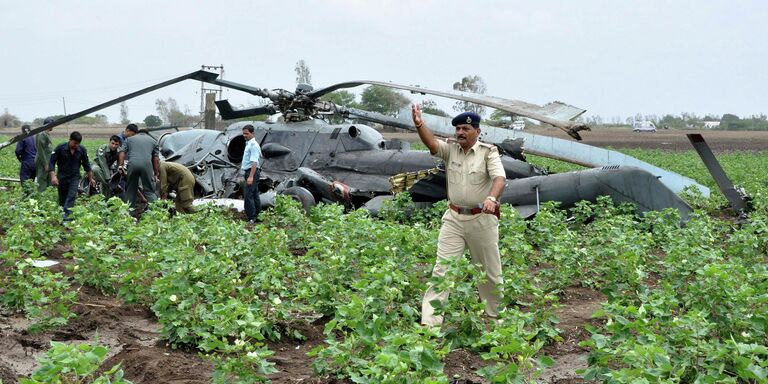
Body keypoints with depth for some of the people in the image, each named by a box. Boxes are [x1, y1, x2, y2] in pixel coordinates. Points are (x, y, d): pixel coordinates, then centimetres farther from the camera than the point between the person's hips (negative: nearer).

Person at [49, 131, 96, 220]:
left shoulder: (82, 150, -6)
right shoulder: (60, 148, -13)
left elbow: (86, 165, 7)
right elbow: (51, 162, -11)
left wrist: (91, 178, 11)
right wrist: (53, 176, -23)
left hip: (75, 177, 0)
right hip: (62, 177, 0)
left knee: (71, 196, -17)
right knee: (62, 199, 5)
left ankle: (66, 215, -26)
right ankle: (61, 215, 19)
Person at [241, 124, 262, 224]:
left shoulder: (253, 145, -16)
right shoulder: (248, 144, 15)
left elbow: (254, 162, -24)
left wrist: (251, 176, -28)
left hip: (252, 172, -11)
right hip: (249, 172, 11)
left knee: (248, 195, -13)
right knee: (254, 195, 14)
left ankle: (251, 218, -14)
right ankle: (257, 215, 20)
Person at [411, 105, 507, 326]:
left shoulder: (488, 152, -6)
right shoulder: (450, 149, 2)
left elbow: (500, 178, -21)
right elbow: (431, 144, -17)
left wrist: (492, 198, -42)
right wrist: (418, 124, -38)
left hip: (481, 219, -2)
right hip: (454, 218, 2)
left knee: (489, 270, 12)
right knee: (441, 269, -4)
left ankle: (495, 314, 32)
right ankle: (429, 321, -7)